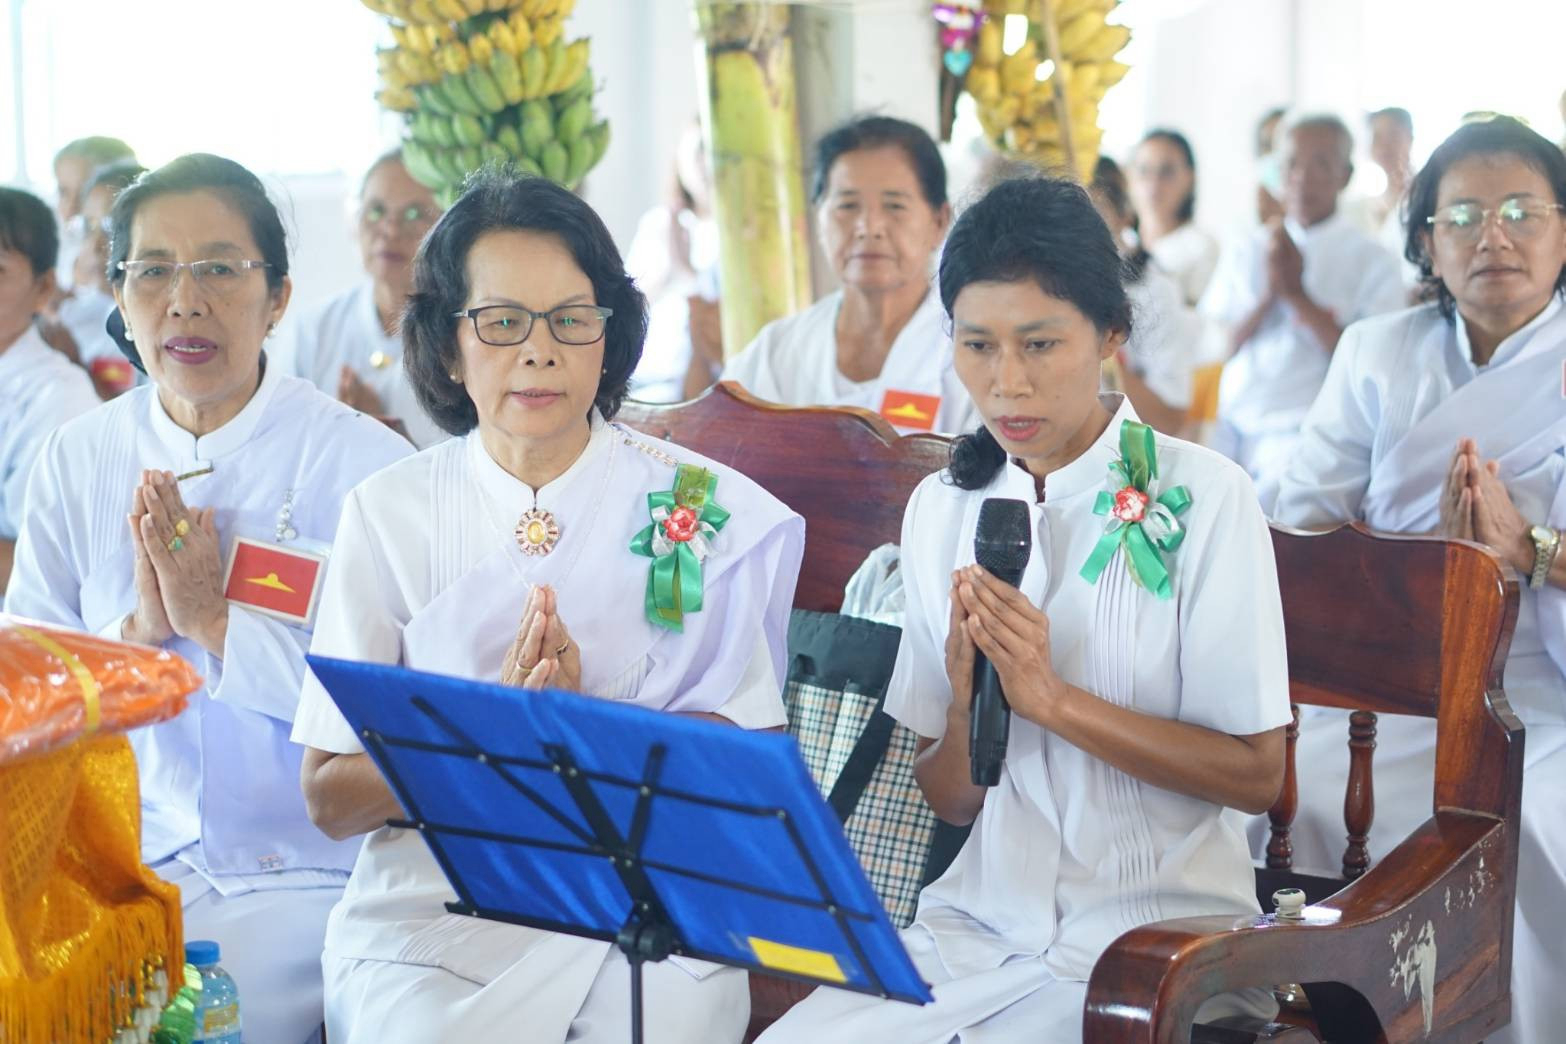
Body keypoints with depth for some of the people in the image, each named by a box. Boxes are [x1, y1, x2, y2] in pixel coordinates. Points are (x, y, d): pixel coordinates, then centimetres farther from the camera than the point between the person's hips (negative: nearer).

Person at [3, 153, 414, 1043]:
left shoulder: (366, 466, -7)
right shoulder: (76, 461, 6)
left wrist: (217, 621, -17)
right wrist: (137, 629, -13)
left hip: (298, 878, -3)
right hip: (116, 865, 4)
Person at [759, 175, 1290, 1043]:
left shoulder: (1203, 499, -7)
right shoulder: (944, 507, 6)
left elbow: (1257, 774, -9)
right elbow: (948, 800, 8)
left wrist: (1054, 697, -19)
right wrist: (968, 705, -14)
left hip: (1156, 936, -4)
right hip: (983, 920, 4)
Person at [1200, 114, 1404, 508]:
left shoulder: (1373, 261, 2)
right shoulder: (1248, 251, 13)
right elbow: (1222, 347, 8)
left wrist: (1297, 294, -10)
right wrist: (1269, 293, -7)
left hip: (1304, 436, -4)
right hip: (1234, 428, 4)